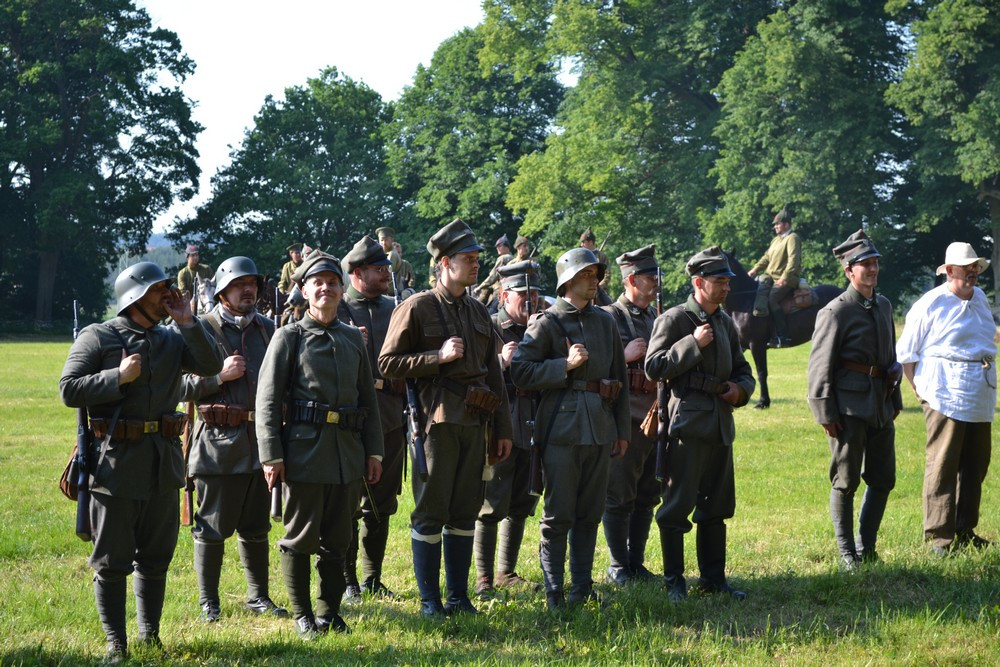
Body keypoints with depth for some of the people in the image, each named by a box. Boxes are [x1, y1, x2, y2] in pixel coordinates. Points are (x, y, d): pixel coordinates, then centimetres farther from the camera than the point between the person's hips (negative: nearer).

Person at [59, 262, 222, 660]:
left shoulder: (172, 340, 10)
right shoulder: (98, 338, -4)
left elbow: (210, 367, -2)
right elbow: (68, 390, -9)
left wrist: (188, 323, -9)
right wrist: (118, 378, -17)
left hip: (163, 462, 5)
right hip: (116, 462, -5)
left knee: (156, 556, 12)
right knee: (112, 560, 2)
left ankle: (150, 634, 23)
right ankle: (115, 641, 10)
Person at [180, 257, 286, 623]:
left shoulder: (267, 328, 12)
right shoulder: (201, 330, -3)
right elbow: (180, 387, -7)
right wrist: (220, 375, -17)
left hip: (261, 441, 5)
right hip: (219, 441, -5)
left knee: (256, 527, 13)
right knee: (213, 527, 2)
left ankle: (258, 596, 23)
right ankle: (208, 602, 12)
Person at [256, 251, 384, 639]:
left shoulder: (353, 338, 14)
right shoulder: (289, 338, 0)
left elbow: (369, 399, 17)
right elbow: (267, 400, -4)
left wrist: (374, 451, 12)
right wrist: (271, 455, -11)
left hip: (348, 453, 4)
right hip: (304, 450, -4)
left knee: (337, 540, 9)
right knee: (300, 538, 2)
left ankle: (329, 612, 20)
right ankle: (302, 616, 13)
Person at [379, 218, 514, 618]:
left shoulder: (478, 312, 16)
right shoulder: (417, 309, -4)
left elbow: (493, 372, 19)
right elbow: (387, 364, -7)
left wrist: (503, 428, 16)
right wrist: (438, 356, -17)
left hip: (473, 424, 6)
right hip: (437, 422, -6)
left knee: (466, 510, 9)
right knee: (430, 512, -1)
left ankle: (459, 596, 17)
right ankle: (430, 601, 6)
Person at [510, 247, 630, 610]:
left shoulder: (605, 322, 14)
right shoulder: (547, 323, -3)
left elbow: (619, 378, 18)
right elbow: (520, 371, -10)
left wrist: (623, 430, 15)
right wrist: (566, 365, -17)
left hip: (600, 427, 5)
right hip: (562, 427, -5)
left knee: (590, 512, 9)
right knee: (558, 514, -3)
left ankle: (582, 588, 18)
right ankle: (554, 591, 3)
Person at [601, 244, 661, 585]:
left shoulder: (656, 317, 14)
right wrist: (625, 356, -22)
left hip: (655, 417, 7)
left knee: (647, 496, 11)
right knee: (619, 497, 0)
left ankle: (636, 562, 21)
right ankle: (618, 567, 10)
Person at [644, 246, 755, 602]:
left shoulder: (725, 322, 16)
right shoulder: (674, 319, -7)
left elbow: (742, 369, 24)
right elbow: (654, 367, -15)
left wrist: (740, 389, 2)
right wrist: (693, 343, -19)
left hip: (721, 424, 8)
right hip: (688, 422, -7)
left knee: (717, 506, 12)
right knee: (678, 506, -4)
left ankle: (713, 577, 21)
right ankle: (674, 581, 4)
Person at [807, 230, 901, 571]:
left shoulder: (883, 306, 13)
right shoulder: (836, 312, -10)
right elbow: (820, 367, -11)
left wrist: (895, 399, 19)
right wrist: (826, 413, -14)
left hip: (881, 406, 7)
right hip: (849, 407, -7)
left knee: (882, 479, 10)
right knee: (845, 482, 0)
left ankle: (866, 547, 23)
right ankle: (848, 553, 10)